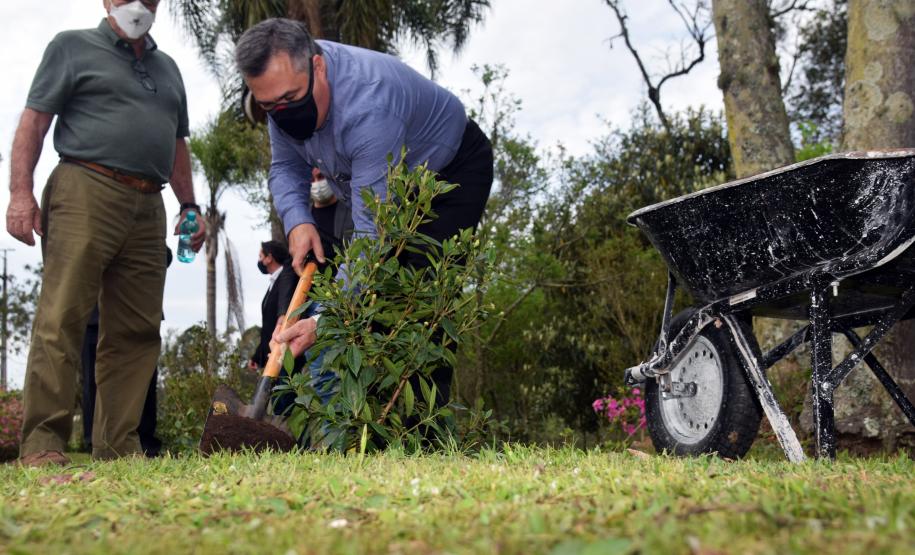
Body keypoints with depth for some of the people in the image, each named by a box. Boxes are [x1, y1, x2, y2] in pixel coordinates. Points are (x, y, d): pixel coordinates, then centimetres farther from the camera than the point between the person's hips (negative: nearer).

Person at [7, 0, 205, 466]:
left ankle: (117, 445, 4)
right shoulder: (73, 48, 10)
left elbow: (177, 146, 29)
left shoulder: (168, 68, 26)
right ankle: (42, 443, -12)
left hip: (147, 208, 6)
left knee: (136, 331, 1)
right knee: (61, 318, -12)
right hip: (86, 189, -5)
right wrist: (21, 192, -10)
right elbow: (34, 121, 2)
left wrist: (189, 207, 18)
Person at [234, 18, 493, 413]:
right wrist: (297, 222, -24)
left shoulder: (368, 105, -42)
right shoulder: (285, 84, -18)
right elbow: (286, 167, -2)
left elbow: (371, 229, -44)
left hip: (451, 172, -7)